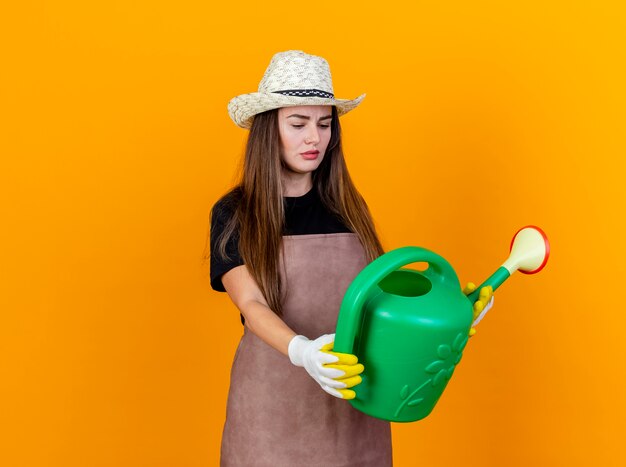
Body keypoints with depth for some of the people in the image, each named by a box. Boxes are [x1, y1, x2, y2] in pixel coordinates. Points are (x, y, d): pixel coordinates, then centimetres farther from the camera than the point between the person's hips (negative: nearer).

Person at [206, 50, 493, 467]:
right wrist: (301, 351, -35)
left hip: (354, 402, 3)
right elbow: (252, 305, -16)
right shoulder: (233, 214, -4)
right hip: (274, 403, -3)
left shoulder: (349, 208, 6)